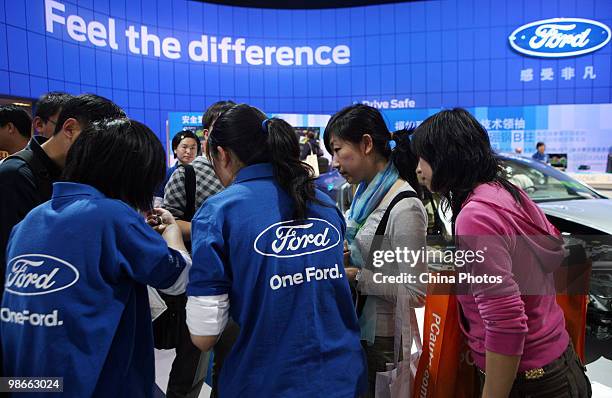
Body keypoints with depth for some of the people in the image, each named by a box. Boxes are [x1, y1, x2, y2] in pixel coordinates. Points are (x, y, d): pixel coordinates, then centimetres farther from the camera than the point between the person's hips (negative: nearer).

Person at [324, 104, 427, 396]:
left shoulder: (404, 208, -23)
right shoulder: (367, 193, 3)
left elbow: (416, 295, -21)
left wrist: (355, 276, -21)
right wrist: (343, 259, -3)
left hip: (380, 339, -8)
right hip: (356, 325, 8)